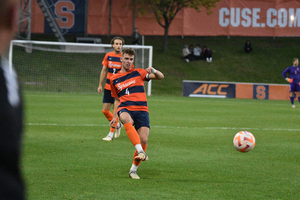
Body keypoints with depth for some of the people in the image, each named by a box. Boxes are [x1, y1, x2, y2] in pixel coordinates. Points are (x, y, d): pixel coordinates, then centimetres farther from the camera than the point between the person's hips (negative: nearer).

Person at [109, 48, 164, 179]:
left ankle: (133, 170, 3)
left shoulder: (138, 73, 14)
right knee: (127, 120, -39)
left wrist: (153, 71, -15)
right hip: (125, 108, 0)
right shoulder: (114, 79, 19)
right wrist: (114, 117, 16)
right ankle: (140, 152, -49)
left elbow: (161, 77, 7)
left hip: (141, 109, 0)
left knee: (144, 140, -15)